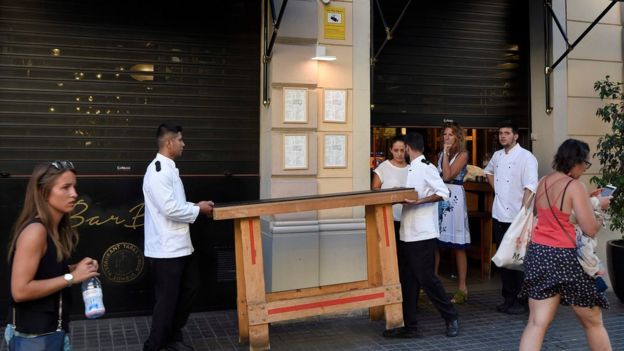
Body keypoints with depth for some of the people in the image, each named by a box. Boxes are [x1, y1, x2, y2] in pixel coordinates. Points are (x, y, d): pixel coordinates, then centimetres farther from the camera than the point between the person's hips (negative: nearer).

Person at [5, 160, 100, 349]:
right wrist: (71, 277, -21)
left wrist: (77, 269, -2)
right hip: (33, 335, -8)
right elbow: (20, 291, -25)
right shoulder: (35, 231, -21)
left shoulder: (57, 228, 3)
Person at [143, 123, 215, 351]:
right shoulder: (157, 171, -18)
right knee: (167, 300, 1)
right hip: (165, 249, -10)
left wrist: (196, 206, 7)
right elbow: (169, 209, -24)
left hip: (180, 245, 10)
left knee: (190, 288, 19)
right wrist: (198, 209, -11)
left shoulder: (169, 168, 13)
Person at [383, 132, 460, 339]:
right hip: (408, 234, 9)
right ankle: (409, 326, 17)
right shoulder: (412, 169, 15)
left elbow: (443, 193, -20)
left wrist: (419, 201, -26)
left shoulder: (426, 167, -12)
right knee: (408, 281, 10)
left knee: (426, 279, -2)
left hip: (423, 235, -9)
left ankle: (451, 318, 16)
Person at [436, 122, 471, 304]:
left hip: (454, 197, -6)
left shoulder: (462, 154, -2)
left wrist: (446, 153, -11)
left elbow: (447, 176, -14)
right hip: (439, 197, 6)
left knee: (458, 245, -1)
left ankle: (462, 288, 5)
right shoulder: (441, 154, 16)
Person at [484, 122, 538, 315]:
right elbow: (488, 171, 32)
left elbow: (529, 188, -17)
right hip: (499, 215, 7)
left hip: (517, 217, -7)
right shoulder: (497, 156, 10)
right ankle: (508, 298, 25)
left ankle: (522, 301, 12)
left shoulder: (526, 157, -10)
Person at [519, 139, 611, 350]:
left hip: (537, 254, 6)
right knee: (593, 322, 14)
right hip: (564, 257, -6)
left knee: (537, 322, 3)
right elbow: (590, 229, -14)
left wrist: (589, 202, 22)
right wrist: (600, 208, 4)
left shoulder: (543, 182, 9)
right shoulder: (575, 186, -12)